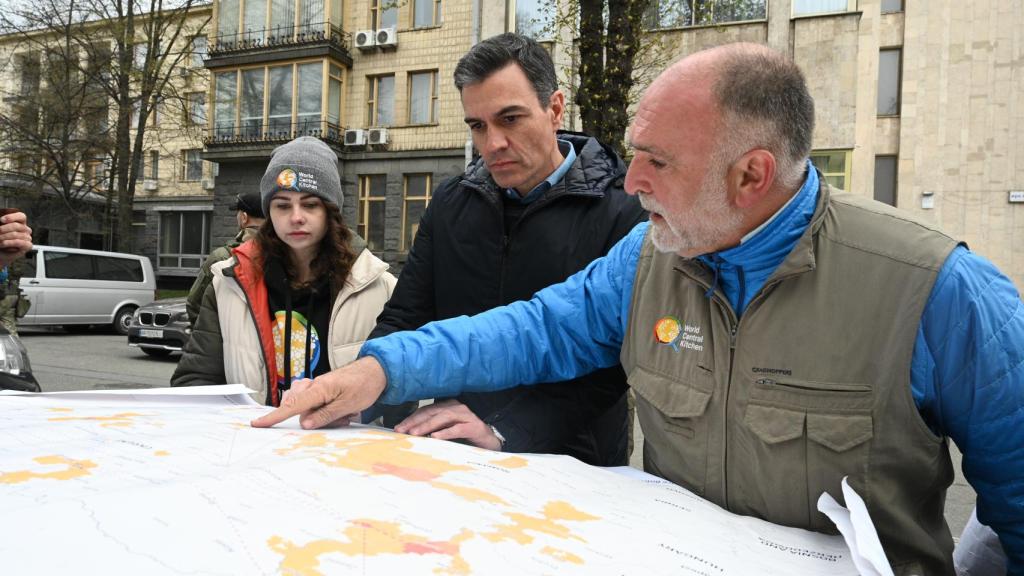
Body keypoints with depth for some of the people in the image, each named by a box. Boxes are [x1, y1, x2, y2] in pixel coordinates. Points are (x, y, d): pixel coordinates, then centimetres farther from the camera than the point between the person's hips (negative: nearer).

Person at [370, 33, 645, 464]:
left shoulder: (622, 215, -9)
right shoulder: (449, 204, 8)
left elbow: (610, 365, -15)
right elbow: (402, 321, 7)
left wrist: (505, 433, -24)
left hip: (571, 462, -2)